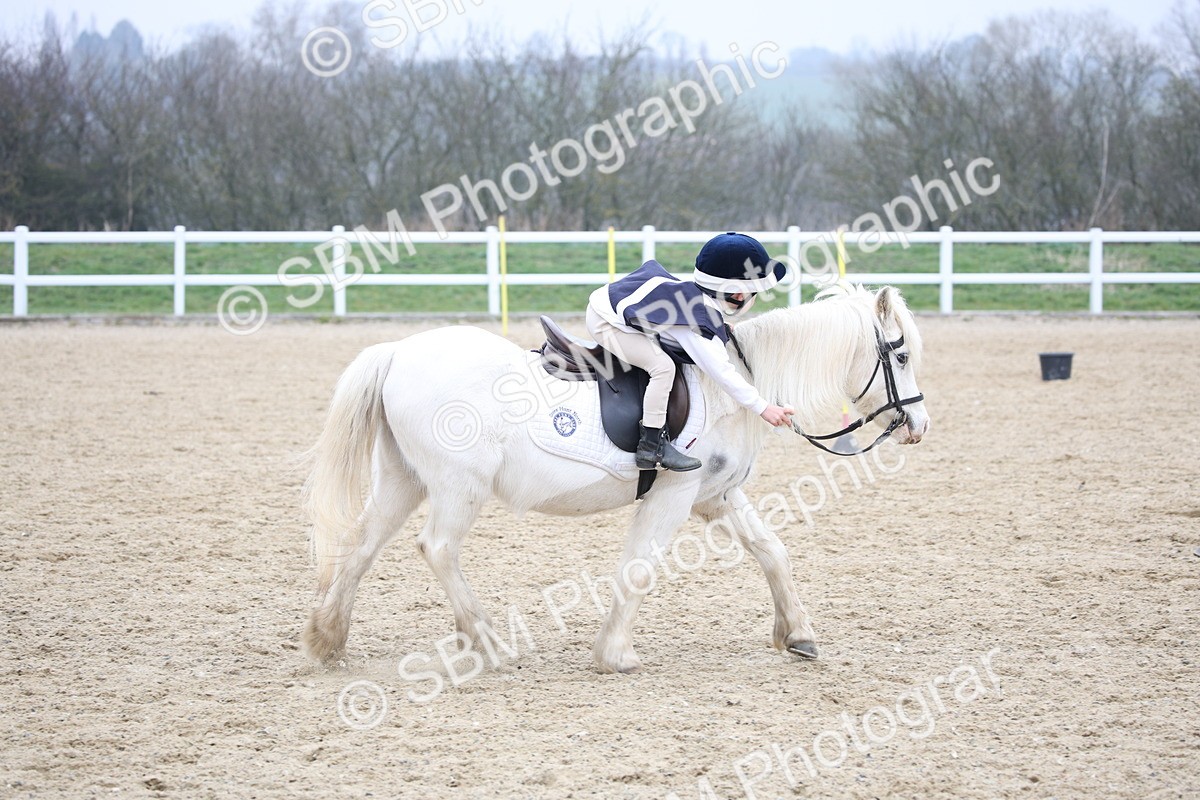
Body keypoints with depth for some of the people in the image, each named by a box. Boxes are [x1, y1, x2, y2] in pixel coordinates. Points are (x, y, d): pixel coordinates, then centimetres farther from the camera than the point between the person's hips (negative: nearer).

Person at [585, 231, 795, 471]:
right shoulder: (698, 324, -25)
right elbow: (721, 371, -26)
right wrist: (763, 407, -24)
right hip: (605, 321, -10)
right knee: (662, 366, -20)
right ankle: (651, 447, -13)